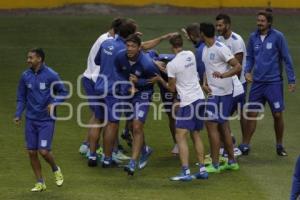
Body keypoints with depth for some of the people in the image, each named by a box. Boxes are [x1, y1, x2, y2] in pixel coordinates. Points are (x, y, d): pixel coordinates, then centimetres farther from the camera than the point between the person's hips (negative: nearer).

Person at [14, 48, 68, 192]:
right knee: (31, 152, 2)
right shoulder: (25, 76, 2)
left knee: (43, 151, -11)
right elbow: (21, 98, 11)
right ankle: (40, 183, 16)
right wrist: (18, 115, 0)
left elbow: (63, 93, -1)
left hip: (47, 120, -4)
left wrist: (54, 103, -18)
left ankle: (56, 170, 20)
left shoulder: (51, 75, -10)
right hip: (31, 119, 4)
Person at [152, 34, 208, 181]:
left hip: (188, 101, -7)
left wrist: (160, 80, 13)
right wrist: (164, 68, 31)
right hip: (200, 98, 7)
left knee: (180, 136, -6)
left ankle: (185, 172, -14)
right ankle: (202, 170, 15)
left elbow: (172, 88, -2)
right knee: (196, 135, 16)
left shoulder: (172, 65, -12)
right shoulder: (191, 55, 6)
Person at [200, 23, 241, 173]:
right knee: (223, 126, 14)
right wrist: (205, 83, 8)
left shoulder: (221, 49, -17)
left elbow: (238, 67, -20)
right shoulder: (205, 49, 12)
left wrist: (223, 75, -34)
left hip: (221, 93, -9)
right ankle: (232, 162, 22)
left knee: (211, 125, -8)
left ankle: (215, 165, -3)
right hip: (213, 91, 9)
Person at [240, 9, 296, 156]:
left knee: (277, 115, 1)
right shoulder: (253, 37, 4)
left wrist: (291, 80, -6)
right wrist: (247, 71, -6)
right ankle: (245, 146, 9)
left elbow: (286, 58, -5)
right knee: (251, 114, 3)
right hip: (257, 83, 3)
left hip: (274, 82, -3)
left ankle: (280, 146, 17)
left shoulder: (277, 37, -7)